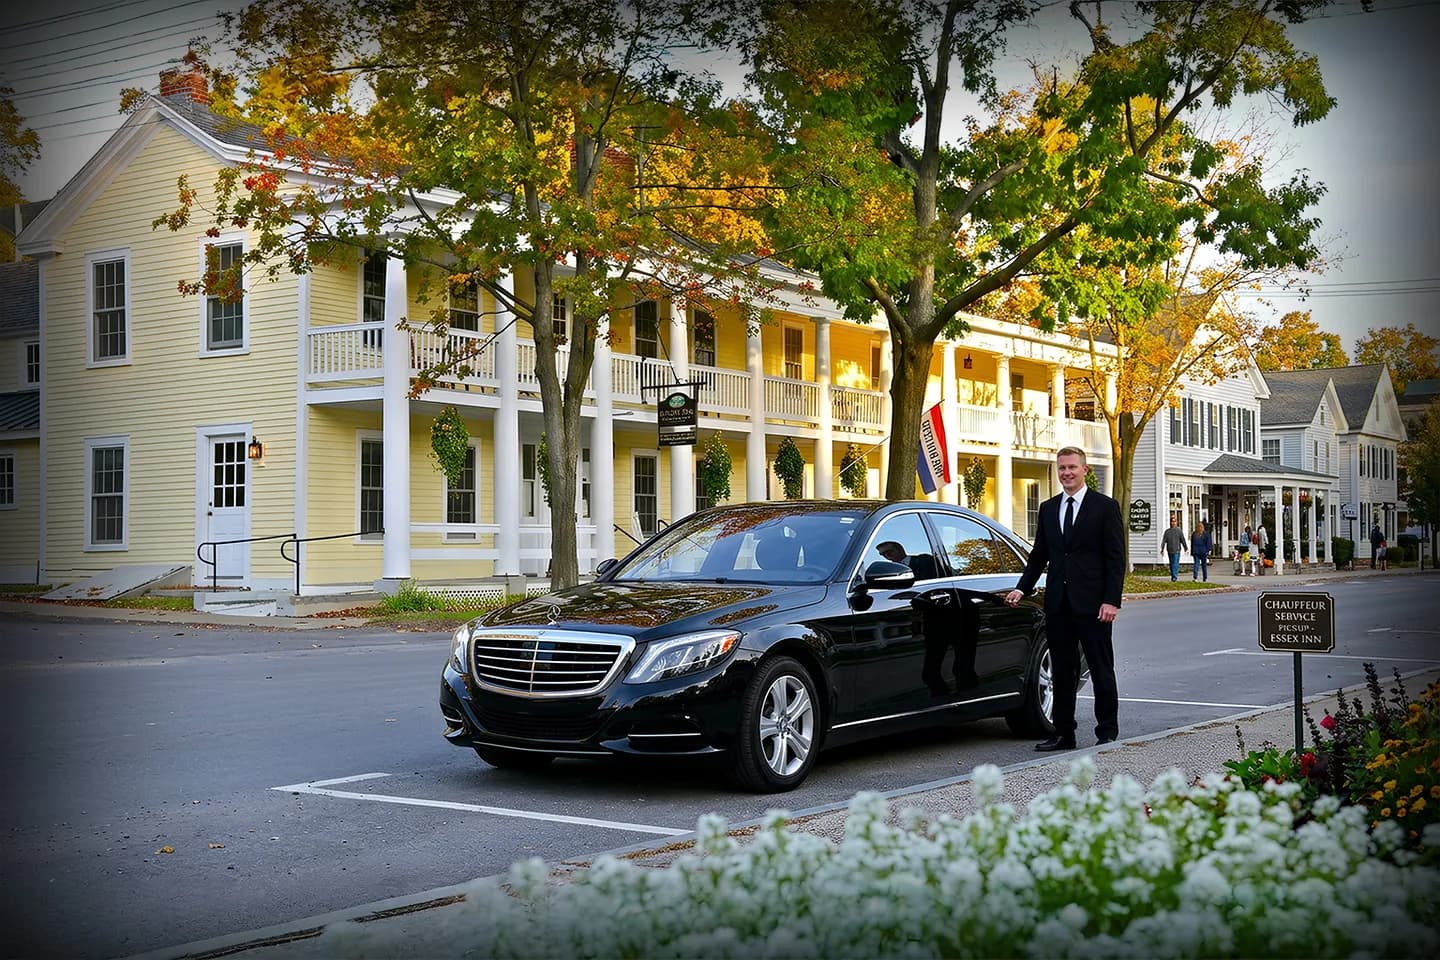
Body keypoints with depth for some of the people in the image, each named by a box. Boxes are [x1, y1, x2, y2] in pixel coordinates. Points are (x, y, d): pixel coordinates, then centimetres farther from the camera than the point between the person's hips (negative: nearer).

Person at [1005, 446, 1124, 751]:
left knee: (1101, 670, 2)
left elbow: (1116, 557, -5)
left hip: (1092, 603, -5)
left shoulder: (1105, 507, -1)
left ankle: (1107, 732, 9)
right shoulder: (1048, 508, 13)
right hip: (1058, 602, 5)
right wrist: (1022, 588, 4)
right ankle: (1063, 733, 15)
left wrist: (1112, 600, -13)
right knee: (1062, 670, 9)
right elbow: (1039, 554, 17)